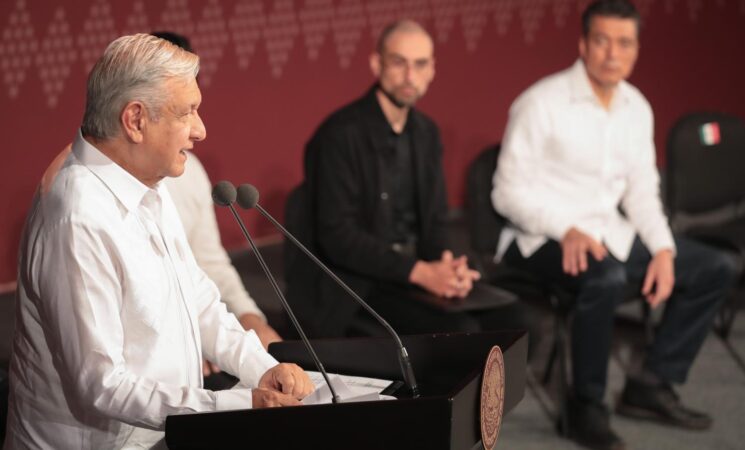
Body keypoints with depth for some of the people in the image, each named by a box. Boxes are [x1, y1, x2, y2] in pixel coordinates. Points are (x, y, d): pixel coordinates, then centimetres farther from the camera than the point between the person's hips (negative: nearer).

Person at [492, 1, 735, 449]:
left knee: (715, 270, 1)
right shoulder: (542, 103, -14)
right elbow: (509, 191, -16)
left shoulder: (636, 107, 7)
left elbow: (642, 191, 10)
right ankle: (587, 407, -19)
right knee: (607, 278, -39)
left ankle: (652, 384, 7)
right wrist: (568, 231, -30)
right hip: (545, 238, -8)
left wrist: (663, 249, -7)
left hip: (610, 231, 8)